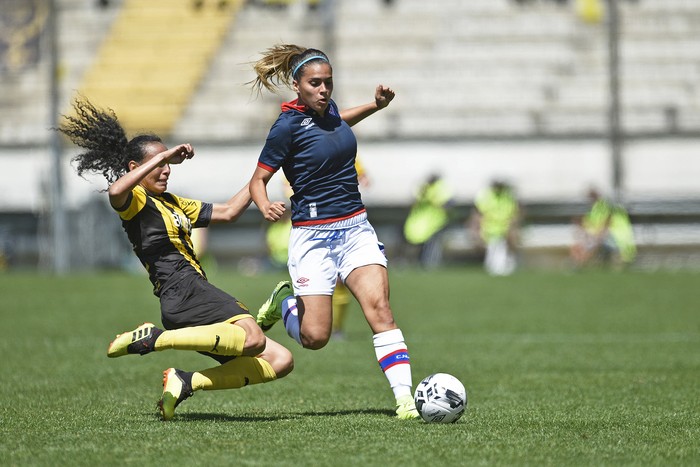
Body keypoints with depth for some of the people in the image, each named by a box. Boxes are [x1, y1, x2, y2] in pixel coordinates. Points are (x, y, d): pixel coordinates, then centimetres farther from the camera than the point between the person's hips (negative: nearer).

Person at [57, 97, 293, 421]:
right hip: (181, 292, -9)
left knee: (279, 360, 1)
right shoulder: (134, 200, 1)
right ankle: (153, 339, -23)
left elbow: (228, 212, 35)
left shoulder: (172, 203, 28)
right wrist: (163, 156, -18)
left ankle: (186, 382, -7)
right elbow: (115, 191, -25)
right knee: (253, 339, -33)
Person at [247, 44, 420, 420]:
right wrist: (265, 206, -27)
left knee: (379, 307, -16)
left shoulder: (327, 108, 7)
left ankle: (405, 398, -21)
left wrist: (376, 105, 22)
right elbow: (258, 180, -6)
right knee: (315, 337, -6)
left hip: (355, 227, 5)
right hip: (313, 235, -5)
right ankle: (284, 301, 28)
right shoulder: (287, 127, -13)